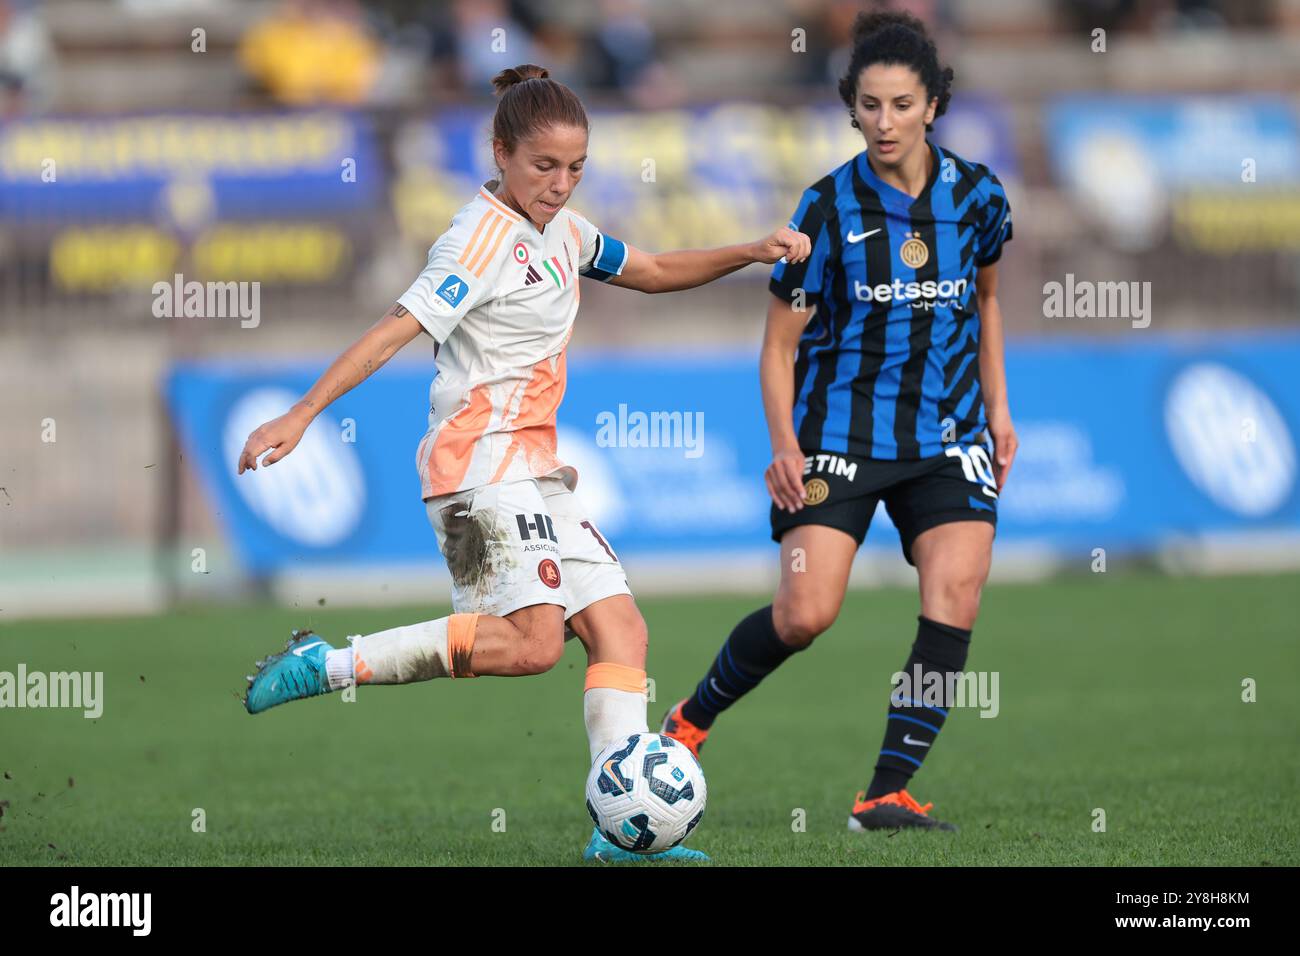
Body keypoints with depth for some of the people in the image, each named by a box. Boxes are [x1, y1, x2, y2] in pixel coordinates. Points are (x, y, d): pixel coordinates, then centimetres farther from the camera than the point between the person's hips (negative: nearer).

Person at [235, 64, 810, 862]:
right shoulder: (484, 240, -13)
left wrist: (749, 253, 17)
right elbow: (393, 333, -19)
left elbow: (652, 272, 30)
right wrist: (299, 418, -26)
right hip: (484, 466, -9)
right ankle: (329, 666, -18)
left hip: (536, 472, 9)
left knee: (620, 628, 2)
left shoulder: (560, 230, 14)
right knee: (532, 639, -23)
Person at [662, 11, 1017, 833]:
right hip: (842, 429, -3)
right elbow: (781, 340, -3)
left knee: (956, 595, -16)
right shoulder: (831, 205, -7)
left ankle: (888, 794, -11)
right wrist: (785, 446, -14)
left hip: (949, 430, 3)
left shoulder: (976, 194, 1)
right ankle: (691, 720, 13)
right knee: (805, 613, -14)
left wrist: (998, 408, 15)